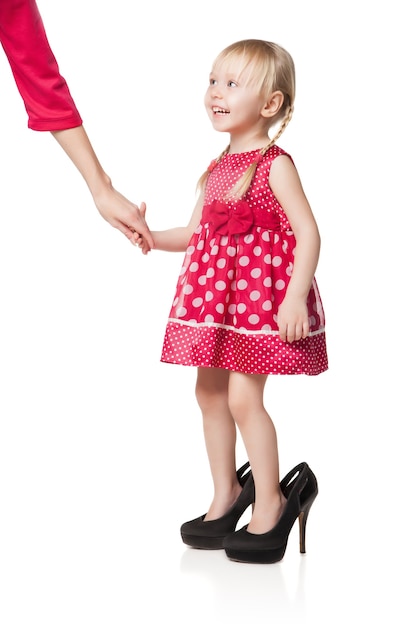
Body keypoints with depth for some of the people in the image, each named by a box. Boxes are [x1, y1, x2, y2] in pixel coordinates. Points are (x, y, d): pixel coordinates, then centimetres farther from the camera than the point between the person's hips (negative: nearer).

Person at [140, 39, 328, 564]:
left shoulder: (274, 165, -11)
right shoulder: (216, 170, 12)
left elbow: (308, 233, -15)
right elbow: (195, 234, 18)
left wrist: (296, 298, -23)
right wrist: (151, 236, 0)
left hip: (261, 294, -8)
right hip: (215, 294, 8)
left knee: (243, 396, -10)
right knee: (209, 391, 12)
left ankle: (270, 501, 6)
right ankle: (226, 494, 28)